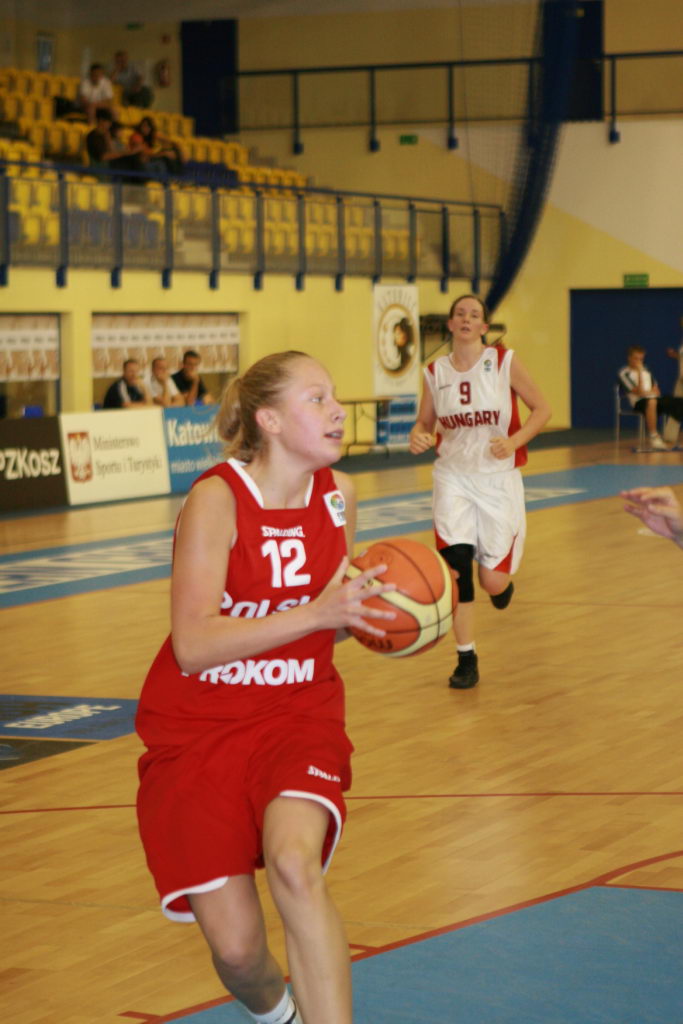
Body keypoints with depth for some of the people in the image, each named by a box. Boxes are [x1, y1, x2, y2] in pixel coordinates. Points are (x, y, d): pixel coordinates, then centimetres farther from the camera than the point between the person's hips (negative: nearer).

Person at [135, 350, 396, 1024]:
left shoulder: (337, 494, 1)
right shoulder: (217, 499, -16)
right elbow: (193, 644, -23)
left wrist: (368, 610, -5)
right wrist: (315, 614, -29)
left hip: (298, 714, 3)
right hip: (199, 727, -3)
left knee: (294, 862, -31)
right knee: (235, 948, -7)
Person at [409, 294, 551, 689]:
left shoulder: (505, 361, -7)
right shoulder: (436, 372, 0)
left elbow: (542, 409, -2)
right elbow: (425, 423, 12)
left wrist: (514, 441, -19)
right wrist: (418, 437, -12)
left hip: (499, 478, -2)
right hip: (454, 477, 2)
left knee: (493, 582, -3)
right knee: (456, 565, -13)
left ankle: (503, 576, 38)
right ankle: (467, 659, 2)